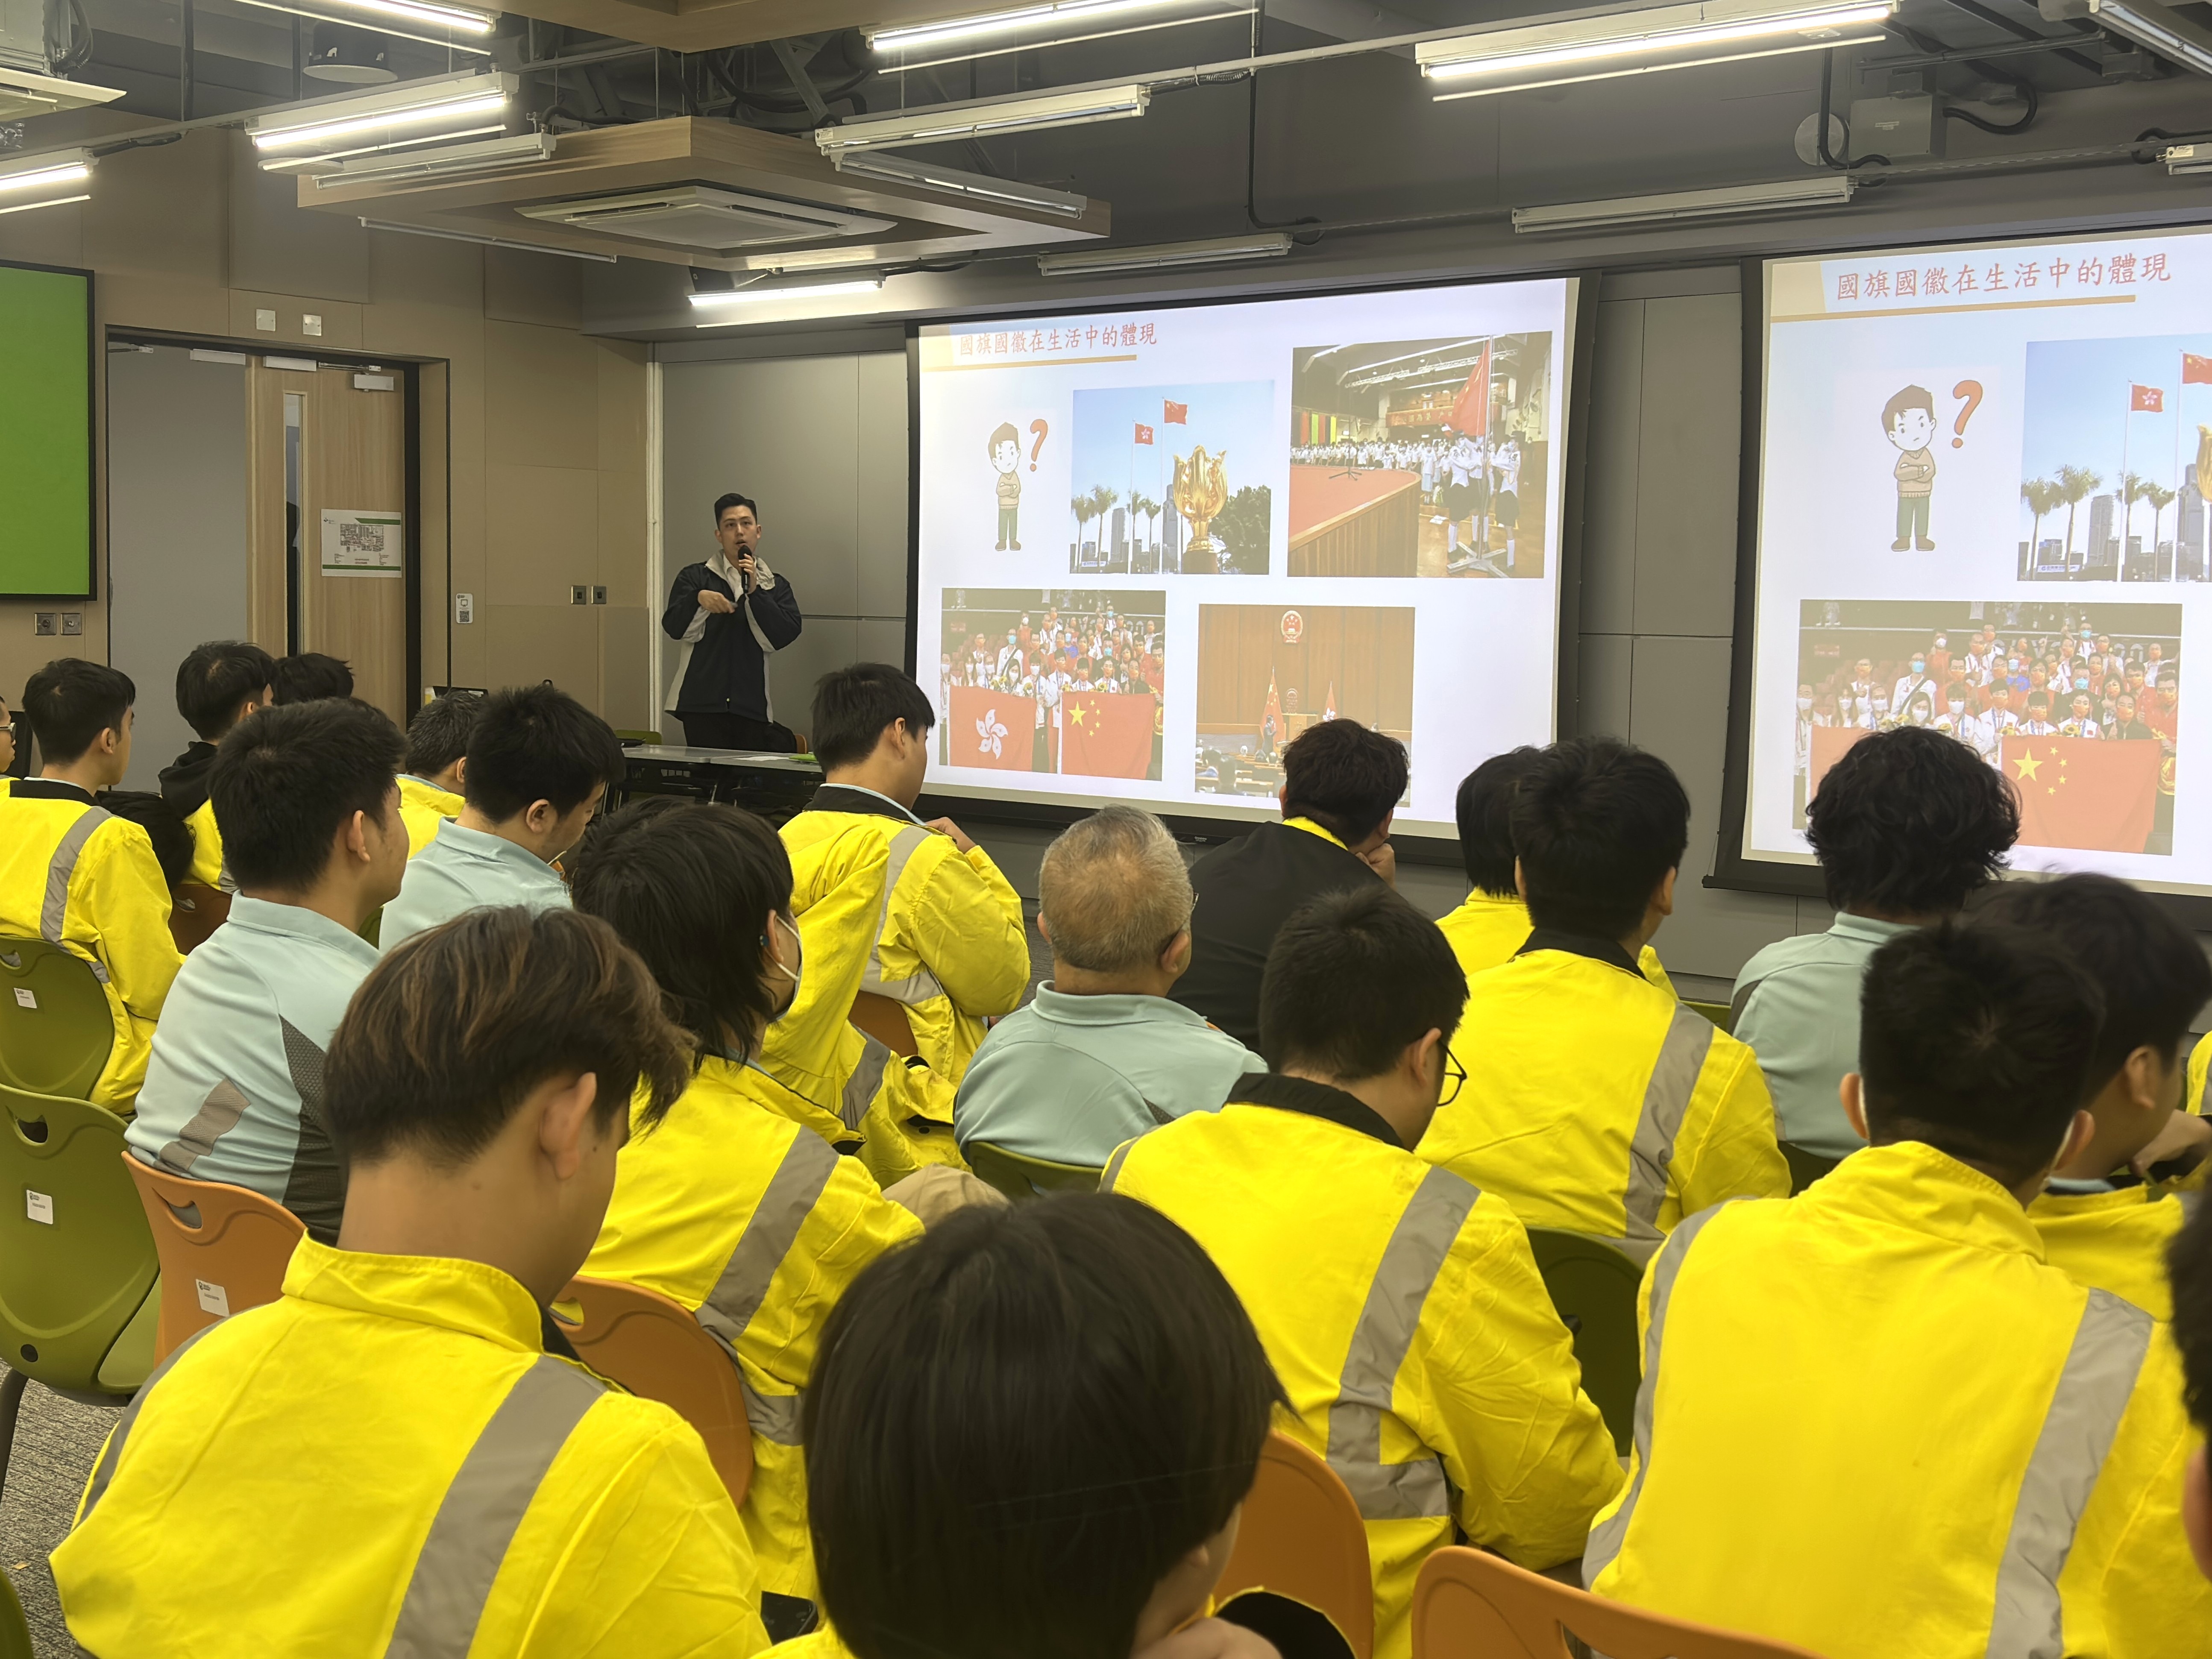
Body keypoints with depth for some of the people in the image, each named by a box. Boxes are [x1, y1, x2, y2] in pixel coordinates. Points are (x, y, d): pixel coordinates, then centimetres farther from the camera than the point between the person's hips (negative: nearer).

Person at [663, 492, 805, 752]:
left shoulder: (776, 586, 13)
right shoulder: (694, 577, 10)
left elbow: (784, 636, -2)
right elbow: (674, 628, -2)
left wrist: (754, 591, -11)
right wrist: (699, 600, -22)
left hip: (752, 707, 1)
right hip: (702, 704, -1)